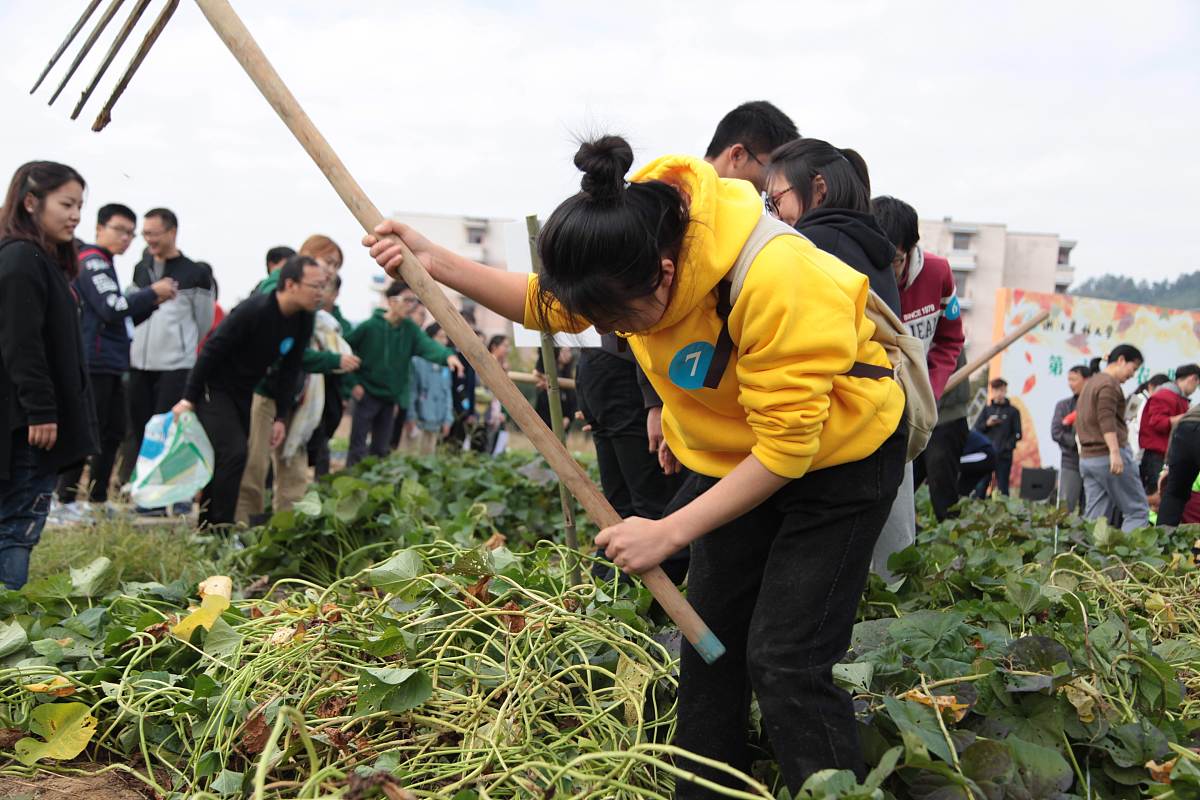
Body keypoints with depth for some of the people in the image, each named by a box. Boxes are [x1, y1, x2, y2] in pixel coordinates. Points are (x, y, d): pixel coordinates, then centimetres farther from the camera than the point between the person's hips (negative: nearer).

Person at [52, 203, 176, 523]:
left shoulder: (103, 265, 22)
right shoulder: (91, 262, -9)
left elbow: (124, 317, 23)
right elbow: (113, 309, -20)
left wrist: (152, 302, 8)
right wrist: (152, 292, -10)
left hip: (111, 365, 10)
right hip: (94, 364, -10)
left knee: (113, 433, 11)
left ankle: (97, 500, 18)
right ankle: (65, 503, -3)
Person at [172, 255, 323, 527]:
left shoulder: (303, 322, -3)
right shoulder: (254, 310, -25)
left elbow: (288, 371, 5)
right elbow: (212, 350, -22)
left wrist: (281, 418, 1)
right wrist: (188, 398, -20)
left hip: (243, 393, 8)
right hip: (213, 387, -8)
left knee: (224, 459, 10)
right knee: (234, 453, -19)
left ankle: (208, 526, 19)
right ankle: (222, 527, -12)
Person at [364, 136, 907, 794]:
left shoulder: (774, 279, -37)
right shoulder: (634, 234, -16)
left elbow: (785, 447, -30)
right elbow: (547, 304, 4)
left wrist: (669, 533, -28)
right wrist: (433, 262, -6)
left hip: (839, 456, -7)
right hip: (734, 453, 7)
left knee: (784, 661, -12)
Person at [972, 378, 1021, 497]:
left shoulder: (1013, 411, 6)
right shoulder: (987, 409, 12)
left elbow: (1017, 434, 2)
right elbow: (976, 428, 7)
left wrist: (1007, 446, -11)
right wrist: (987, 424, -10)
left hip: (1004, 455, -1)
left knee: (1002, 487, 0)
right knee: (980, 486, -2)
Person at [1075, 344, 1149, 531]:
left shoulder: (1090, 383, 22)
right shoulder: (1109, 383, -7)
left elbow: (1080, 422, 27)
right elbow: (1106, 419, -19)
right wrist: (1115, 452, -25)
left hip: (1087, 457, 9)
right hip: (1107, 455, -9)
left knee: (1095, 516, 5)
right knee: (1137, 511, -5)